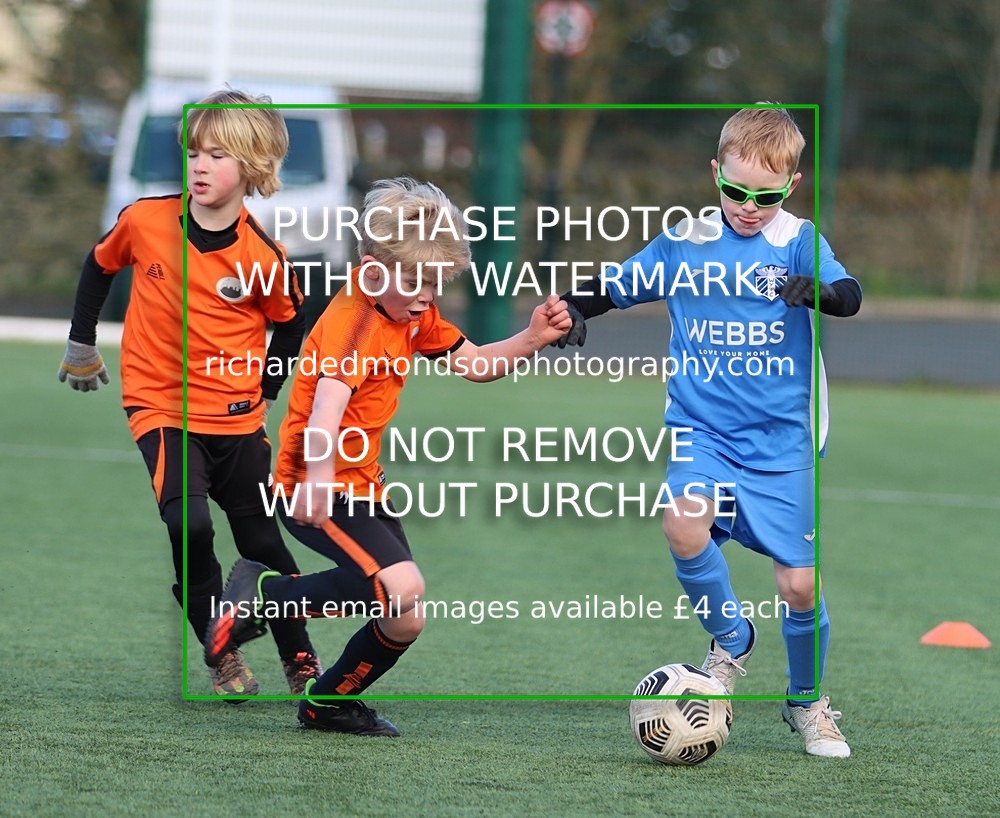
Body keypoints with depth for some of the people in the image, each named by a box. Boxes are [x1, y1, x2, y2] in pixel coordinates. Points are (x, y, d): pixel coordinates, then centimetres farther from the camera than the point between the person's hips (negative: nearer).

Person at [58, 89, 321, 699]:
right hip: (162, 407, -1)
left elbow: (292, 324, 6)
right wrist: (81, 347, 17)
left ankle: (302, 661, 28)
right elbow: (100, 267, 10)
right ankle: (221, 655, -5)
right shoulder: (144, 221, -10)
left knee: (263, 541, 10)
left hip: (237, 419, 1)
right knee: (189, 523, -22)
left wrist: (263, 393, 5)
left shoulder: (262, 257, -12)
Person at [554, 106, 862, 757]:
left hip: (782, 444, -1)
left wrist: (815, 290, -42)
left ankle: (806, 701, 27)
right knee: (685, 524, -28)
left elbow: (849, 295, -20)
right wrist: (573, 310, -5)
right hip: (703, 432, 1)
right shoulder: (684, 244, 4)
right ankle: (731, 641, 0)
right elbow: (614, 286, 15)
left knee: (800, 583, -2)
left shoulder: (798, 242, -3)